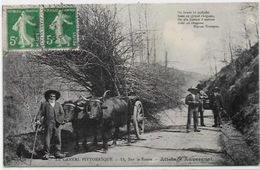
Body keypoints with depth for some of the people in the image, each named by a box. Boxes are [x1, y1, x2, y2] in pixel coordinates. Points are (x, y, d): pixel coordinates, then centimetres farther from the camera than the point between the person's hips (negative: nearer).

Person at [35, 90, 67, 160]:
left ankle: (57, 153, 5)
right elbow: (40, 113, 4)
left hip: (57, 124, 3)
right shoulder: (44, 104, 11)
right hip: (48, 124, -3)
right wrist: (38, 120, -11)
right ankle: (46, 154, 2)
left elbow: (62, 113, 15)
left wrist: (62, 120, -2)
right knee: (47, 139, -4)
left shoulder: (58, 104, 20)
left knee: (58, 138, -1)